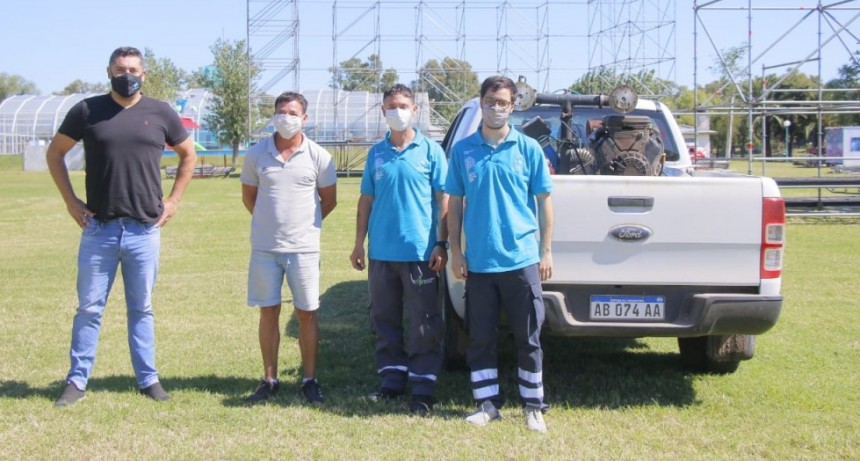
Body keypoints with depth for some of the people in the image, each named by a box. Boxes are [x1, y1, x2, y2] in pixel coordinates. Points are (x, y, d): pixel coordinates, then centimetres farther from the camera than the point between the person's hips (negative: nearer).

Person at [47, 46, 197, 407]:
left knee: (142, 309, 11)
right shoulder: (87, 110, 1)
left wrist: (173, 200, 8)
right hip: (98, 229, -1)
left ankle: (148, 379, 19)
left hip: (145, 230, 1)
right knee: (89, 309, 6)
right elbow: (55, 152, 10)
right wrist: (70, 200, 3)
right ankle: (77, 381, 15)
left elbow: (188, 155, 16)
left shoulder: (161, 113, 4)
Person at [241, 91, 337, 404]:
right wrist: (271, 223, 12)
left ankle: (309, 380, 13)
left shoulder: (318, 156, -2)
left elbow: (329, 200, 8)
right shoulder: (256, 154, 2)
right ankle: (269, 380, 16)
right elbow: (248, 196, 14)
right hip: (264, 248, 1)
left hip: (304, 248, -1)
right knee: (268, 313, 7)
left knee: (307, 313, 4)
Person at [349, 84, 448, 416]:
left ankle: (423, 388, 6)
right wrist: (359, 244, 10)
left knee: (424, 323, -1)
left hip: (419, 252, -4)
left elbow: (443, 200, -1)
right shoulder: (376, 153, 10)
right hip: (381, 252, 4)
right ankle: (392, 379, 23)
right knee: (384, 319, 11)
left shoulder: (430, 150, 0)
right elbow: (366, 200, 14)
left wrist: (441, 244, -7)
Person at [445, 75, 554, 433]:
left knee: (528, 338, 5)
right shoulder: (463, 150, 5)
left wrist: (546, 251, 1)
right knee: (480, 338, 8)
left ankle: (534, 406, 16)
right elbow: (454, 203, 8)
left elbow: (544, 201, 5)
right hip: (478, 261, 2)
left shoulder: (528, 148, 1)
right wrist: (455, 252, 3)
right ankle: (487, 403, 20)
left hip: (522, 258, -1)